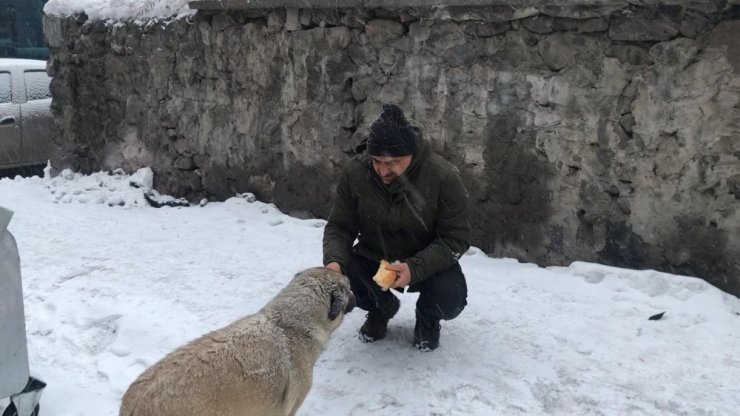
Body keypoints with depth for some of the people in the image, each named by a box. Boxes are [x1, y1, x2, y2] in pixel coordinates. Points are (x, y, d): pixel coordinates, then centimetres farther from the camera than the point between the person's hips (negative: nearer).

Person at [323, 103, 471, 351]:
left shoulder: (443, 177, -25)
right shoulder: (354, 172, -18)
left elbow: (456, 238, -21)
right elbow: (339, 227, -10)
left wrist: (415, 268, -37)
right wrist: (334, 261, -33)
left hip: (427, 264, -2)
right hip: (372, 259, 3)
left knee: (450, 300, -30)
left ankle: (427, 320, 12)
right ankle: (381, 309, 12)